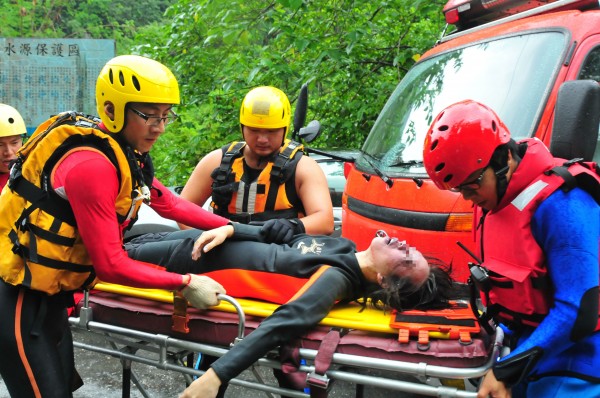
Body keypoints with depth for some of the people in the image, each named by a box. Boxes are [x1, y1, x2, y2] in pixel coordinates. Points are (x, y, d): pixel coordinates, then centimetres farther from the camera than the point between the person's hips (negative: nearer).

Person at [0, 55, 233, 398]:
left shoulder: (123, 153, 2)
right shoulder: (91, 165, -26)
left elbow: (169, 203, 13)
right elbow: (111, 265, -24)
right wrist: (186, 284, -18)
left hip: (51, 297, 9)